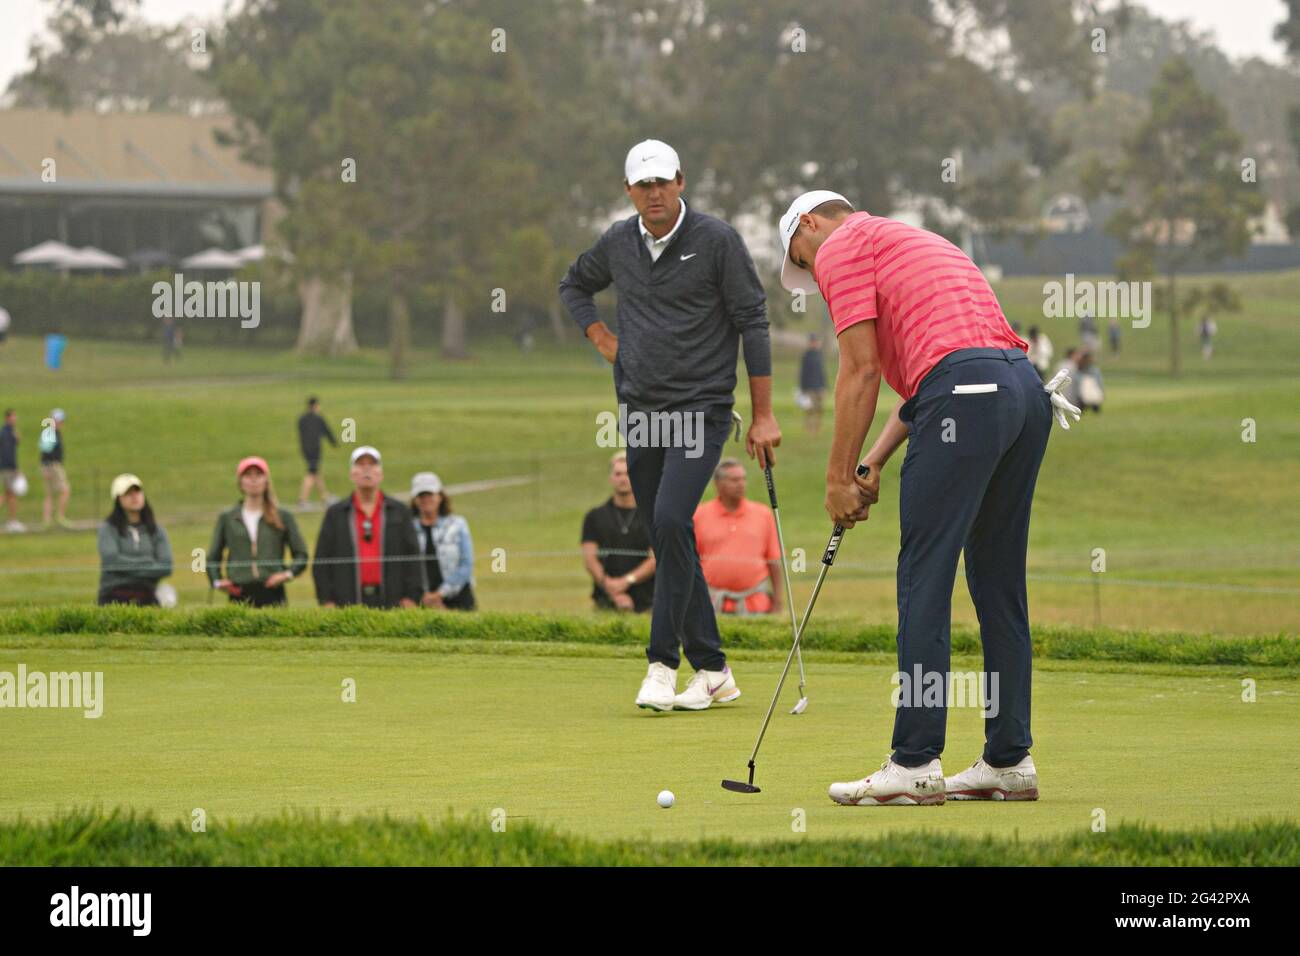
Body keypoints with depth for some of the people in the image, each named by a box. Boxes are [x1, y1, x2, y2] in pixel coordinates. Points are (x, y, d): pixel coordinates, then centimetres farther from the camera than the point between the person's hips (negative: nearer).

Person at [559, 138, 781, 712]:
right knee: (666, 537, 5)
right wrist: (602, 340, 11)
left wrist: (763, 415, -10)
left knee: (671, 520, -21)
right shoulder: (618, 243, 7)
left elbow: (752, 322, -7)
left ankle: (662, 664, -18)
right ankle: (712, 671, 12)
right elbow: (574, 286, 28)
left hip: (700, 408, -6)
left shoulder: (717, 240, -8)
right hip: (640, 409, 6)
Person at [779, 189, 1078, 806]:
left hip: (965, 400, -9)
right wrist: (873, 464, 22)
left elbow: (862, 370, -2)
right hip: (1027, 388, 9)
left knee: (925, 581, -6)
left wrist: (839, 477, 2)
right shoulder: (913, 240, 34)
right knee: (999, 586, 12)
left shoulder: (840, 247, 7)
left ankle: (915, 764, -8)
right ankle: (1010, 760, 12)